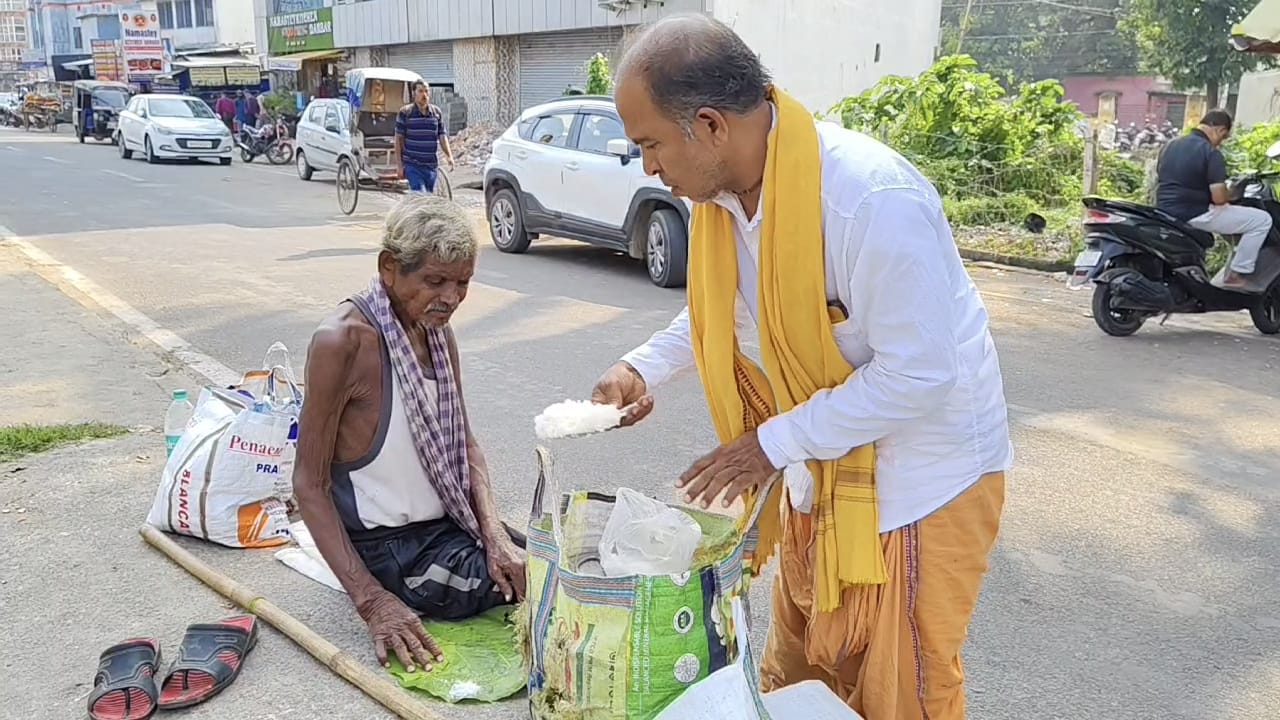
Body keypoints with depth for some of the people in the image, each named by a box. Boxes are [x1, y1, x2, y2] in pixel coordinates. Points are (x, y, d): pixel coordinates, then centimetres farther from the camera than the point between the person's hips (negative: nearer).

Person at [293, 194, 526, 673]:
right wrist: (371, 601, -24)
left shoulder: (438, 332, 3)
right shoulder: (344, 341, -20)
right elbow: (310, 485, -17)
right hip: (387, 545, -7)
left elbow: (465, 443, 8)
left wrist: (496, 534, -9)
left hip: (450, 522, 7)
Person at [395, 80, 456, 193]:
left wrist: (449, 155, -8)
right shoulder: (405, 113, -2)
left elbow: (442, 136, 9)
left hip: (432, 166, 4)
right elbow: (399, 139, 0)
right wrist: (400, 164, -5)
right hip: (412, 165, -4)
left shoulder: (436, 112, 8)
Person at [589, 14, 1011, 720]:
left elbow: (917, 376, -27)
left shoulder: (875, 199, -31)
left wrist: (773, 443, -23)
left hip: (922, 471, -7)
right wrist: (642, 367, -2)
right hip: (820, 469, 7)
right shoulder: (724, 187, -6)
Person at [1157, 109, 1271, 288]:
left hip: (1165, 214, 8)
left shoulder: (1171, 145, 9)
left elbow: (1159, 180, 20)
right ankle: (1237, 274, 5)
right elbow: (1219, 198, -19)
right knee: (1262, 220, 1)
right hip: (1194, 216, -8)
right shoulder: (1211, 153, -14)